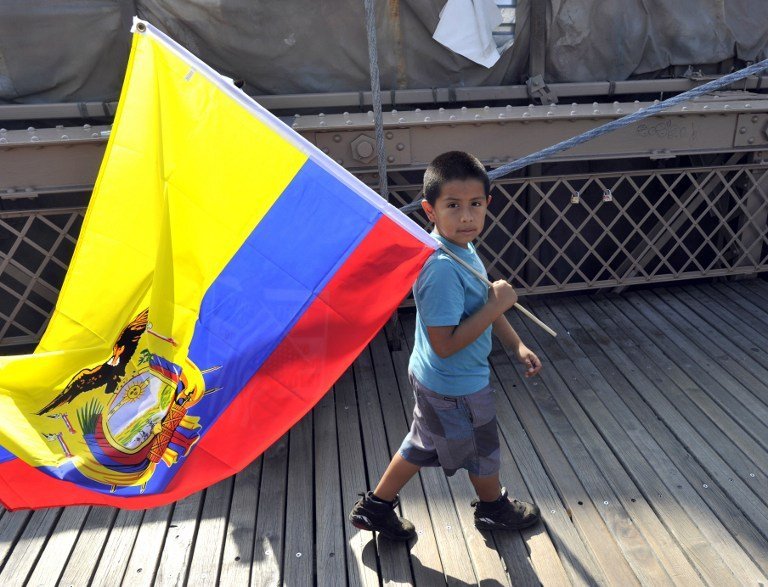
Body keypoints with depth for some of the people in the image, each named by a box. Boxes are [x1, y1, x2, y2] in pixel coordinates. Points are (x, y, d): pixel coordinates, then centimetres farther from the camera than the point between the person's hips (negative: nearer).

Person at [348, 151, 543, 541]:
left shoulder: (462, 249, -1)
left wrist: (517, 346, 13)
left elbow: (481, 305, 13)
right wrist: (496, 305, -28)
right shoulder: (442, 269, -32)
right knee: (481, 448, 19)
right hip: (457, 387, -8)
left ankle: (376, 506, 41)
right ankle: (494, 508, 50)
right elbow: (445, 344, -33)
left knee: (423, 445, 25)